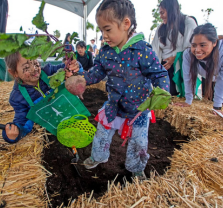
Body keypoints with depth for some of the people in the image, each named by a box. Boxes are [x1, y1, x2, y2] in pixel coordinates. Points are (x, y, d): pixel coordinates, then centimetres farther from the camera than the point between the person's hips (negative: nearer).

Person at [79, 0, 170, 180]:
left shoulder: (142, 50, -24)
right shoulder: (105, 52, -8)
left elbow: (160, 74, -20)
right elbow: (97, 73, 2)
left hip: (138, 108, -3)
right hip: (114, 105, 4)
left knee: (138, 141, 14)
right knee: (102, 133, 20)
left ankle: (136, 168, 43)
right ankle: (98, 157, 49)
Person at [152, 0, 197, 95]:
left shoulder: (188, 23, 1)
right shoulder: (161, 28, 15)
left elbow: (190, 46, -5)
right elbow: (155, 48, 4)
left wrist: (175, 57, -15)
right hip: (164, 66, 4)